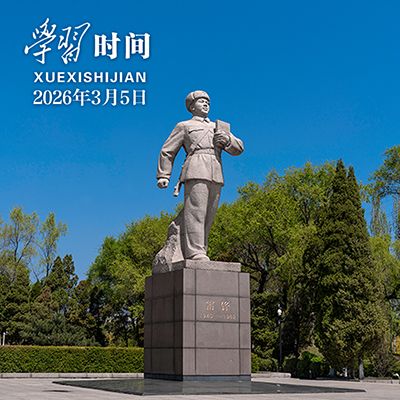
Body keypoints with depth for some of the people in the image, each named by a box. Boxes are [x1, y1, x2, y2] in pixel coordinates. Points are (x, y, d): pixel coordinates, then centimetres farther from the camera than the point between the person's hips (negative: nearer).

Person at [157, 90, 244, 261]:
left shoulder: (219, 127, 31)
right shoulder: (184, 126, 20)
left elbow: (238, 148, 23)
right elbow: (167, 151, 17)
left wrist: (227, 140, 2)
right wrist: (163, 175, 6)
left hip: (216, 175, 5)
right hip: (196, 171, -4)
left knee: (208, 217, -3)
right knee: (195, 211, -16)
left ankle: (197, 254, -3)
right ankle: (195, 253, -24)